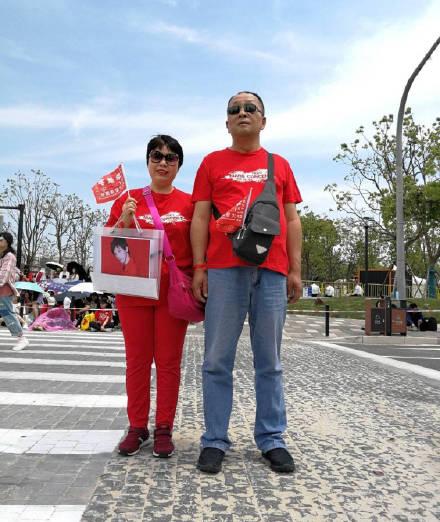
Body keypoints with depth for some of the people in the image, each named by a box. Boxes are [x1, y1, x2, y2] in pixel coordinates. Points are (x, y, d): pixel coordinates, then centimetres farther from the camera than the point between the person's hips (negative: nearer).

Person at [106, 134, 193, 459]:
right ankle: (137, 427, 17)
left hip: (173, 293, -1)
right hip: (134, 292, 1)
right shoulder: (128, 199, 6)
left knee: (169, 362, 4)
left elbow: (198, 249, 8)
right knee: (137, 361, 7)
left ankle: (164, 429, 14)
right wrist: (124, 221, -10)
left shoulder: (189, 203, 4)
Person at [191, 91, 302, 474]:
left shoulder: (280, 165, 18)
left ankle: (272, 440, 16)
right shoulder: (212, 163, 14)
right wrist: (199, 267, -2)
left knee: (269, 361, 6)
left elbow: (292, 220, 15)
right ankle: (215, 441, 10)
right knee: (218, 361, 1)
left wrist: (295, 269, 6)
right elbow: (200, 219, 8)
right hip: (224, 268, -1)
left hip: (272, 270, 2)